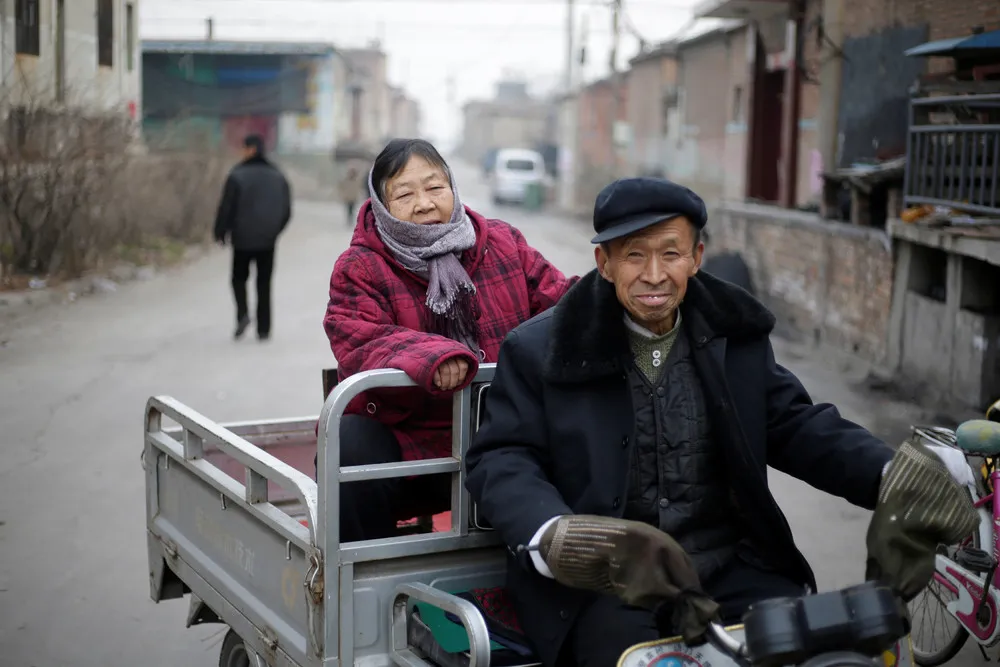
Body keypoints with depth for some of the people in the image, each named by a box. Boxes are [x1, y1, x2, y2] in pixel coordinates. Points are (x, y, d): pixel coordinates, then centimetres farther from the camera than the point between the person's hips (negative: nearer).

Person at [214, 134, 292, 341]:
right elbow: (286, 211, 5)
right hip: (268, 240, 3)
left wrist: (220, 232, 2)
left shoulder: (237, 176, -11)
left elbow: (226, 207, -11)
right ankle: (264, 329, 8)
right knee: (264, 283, 10)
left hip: (242, 239, -3)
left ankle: (242, 313, -6)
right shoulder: (278, 176, 2)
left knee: (239, 278, 16)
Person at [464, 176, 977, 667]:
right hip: (603, 584, -3)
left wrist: (891, 476, -11)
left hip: (731, 566, 4)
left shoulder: (736, 338, 12)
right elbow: (499, 462, -4)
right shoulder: (541, 351, 0)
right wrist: (553, 537, -27)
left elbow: (796, 425, 9)